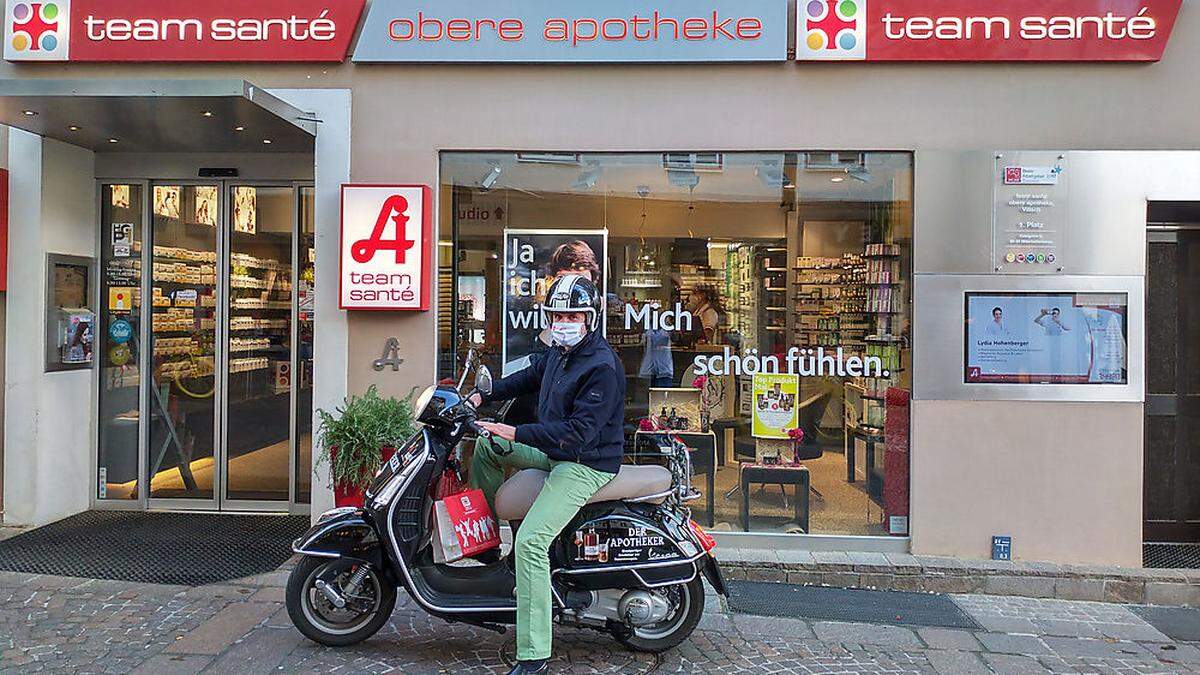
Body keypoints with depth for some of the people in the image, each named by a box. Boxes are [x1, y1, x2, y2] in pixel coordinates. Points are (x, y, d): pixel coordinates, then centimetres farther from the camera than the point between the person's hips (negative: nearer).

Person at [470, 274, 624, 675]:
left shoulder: (603, 367, -22)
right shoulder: (559, 352, 7)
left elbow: (579, 431, -29)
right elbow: (529, 376, 27)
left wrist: (517, 433, -30)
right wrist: (484, 396, 19)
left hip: (586, 464, -10)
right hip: (553, 452, 10)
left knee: (531, 541, -23)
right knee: (486, 446, 21)